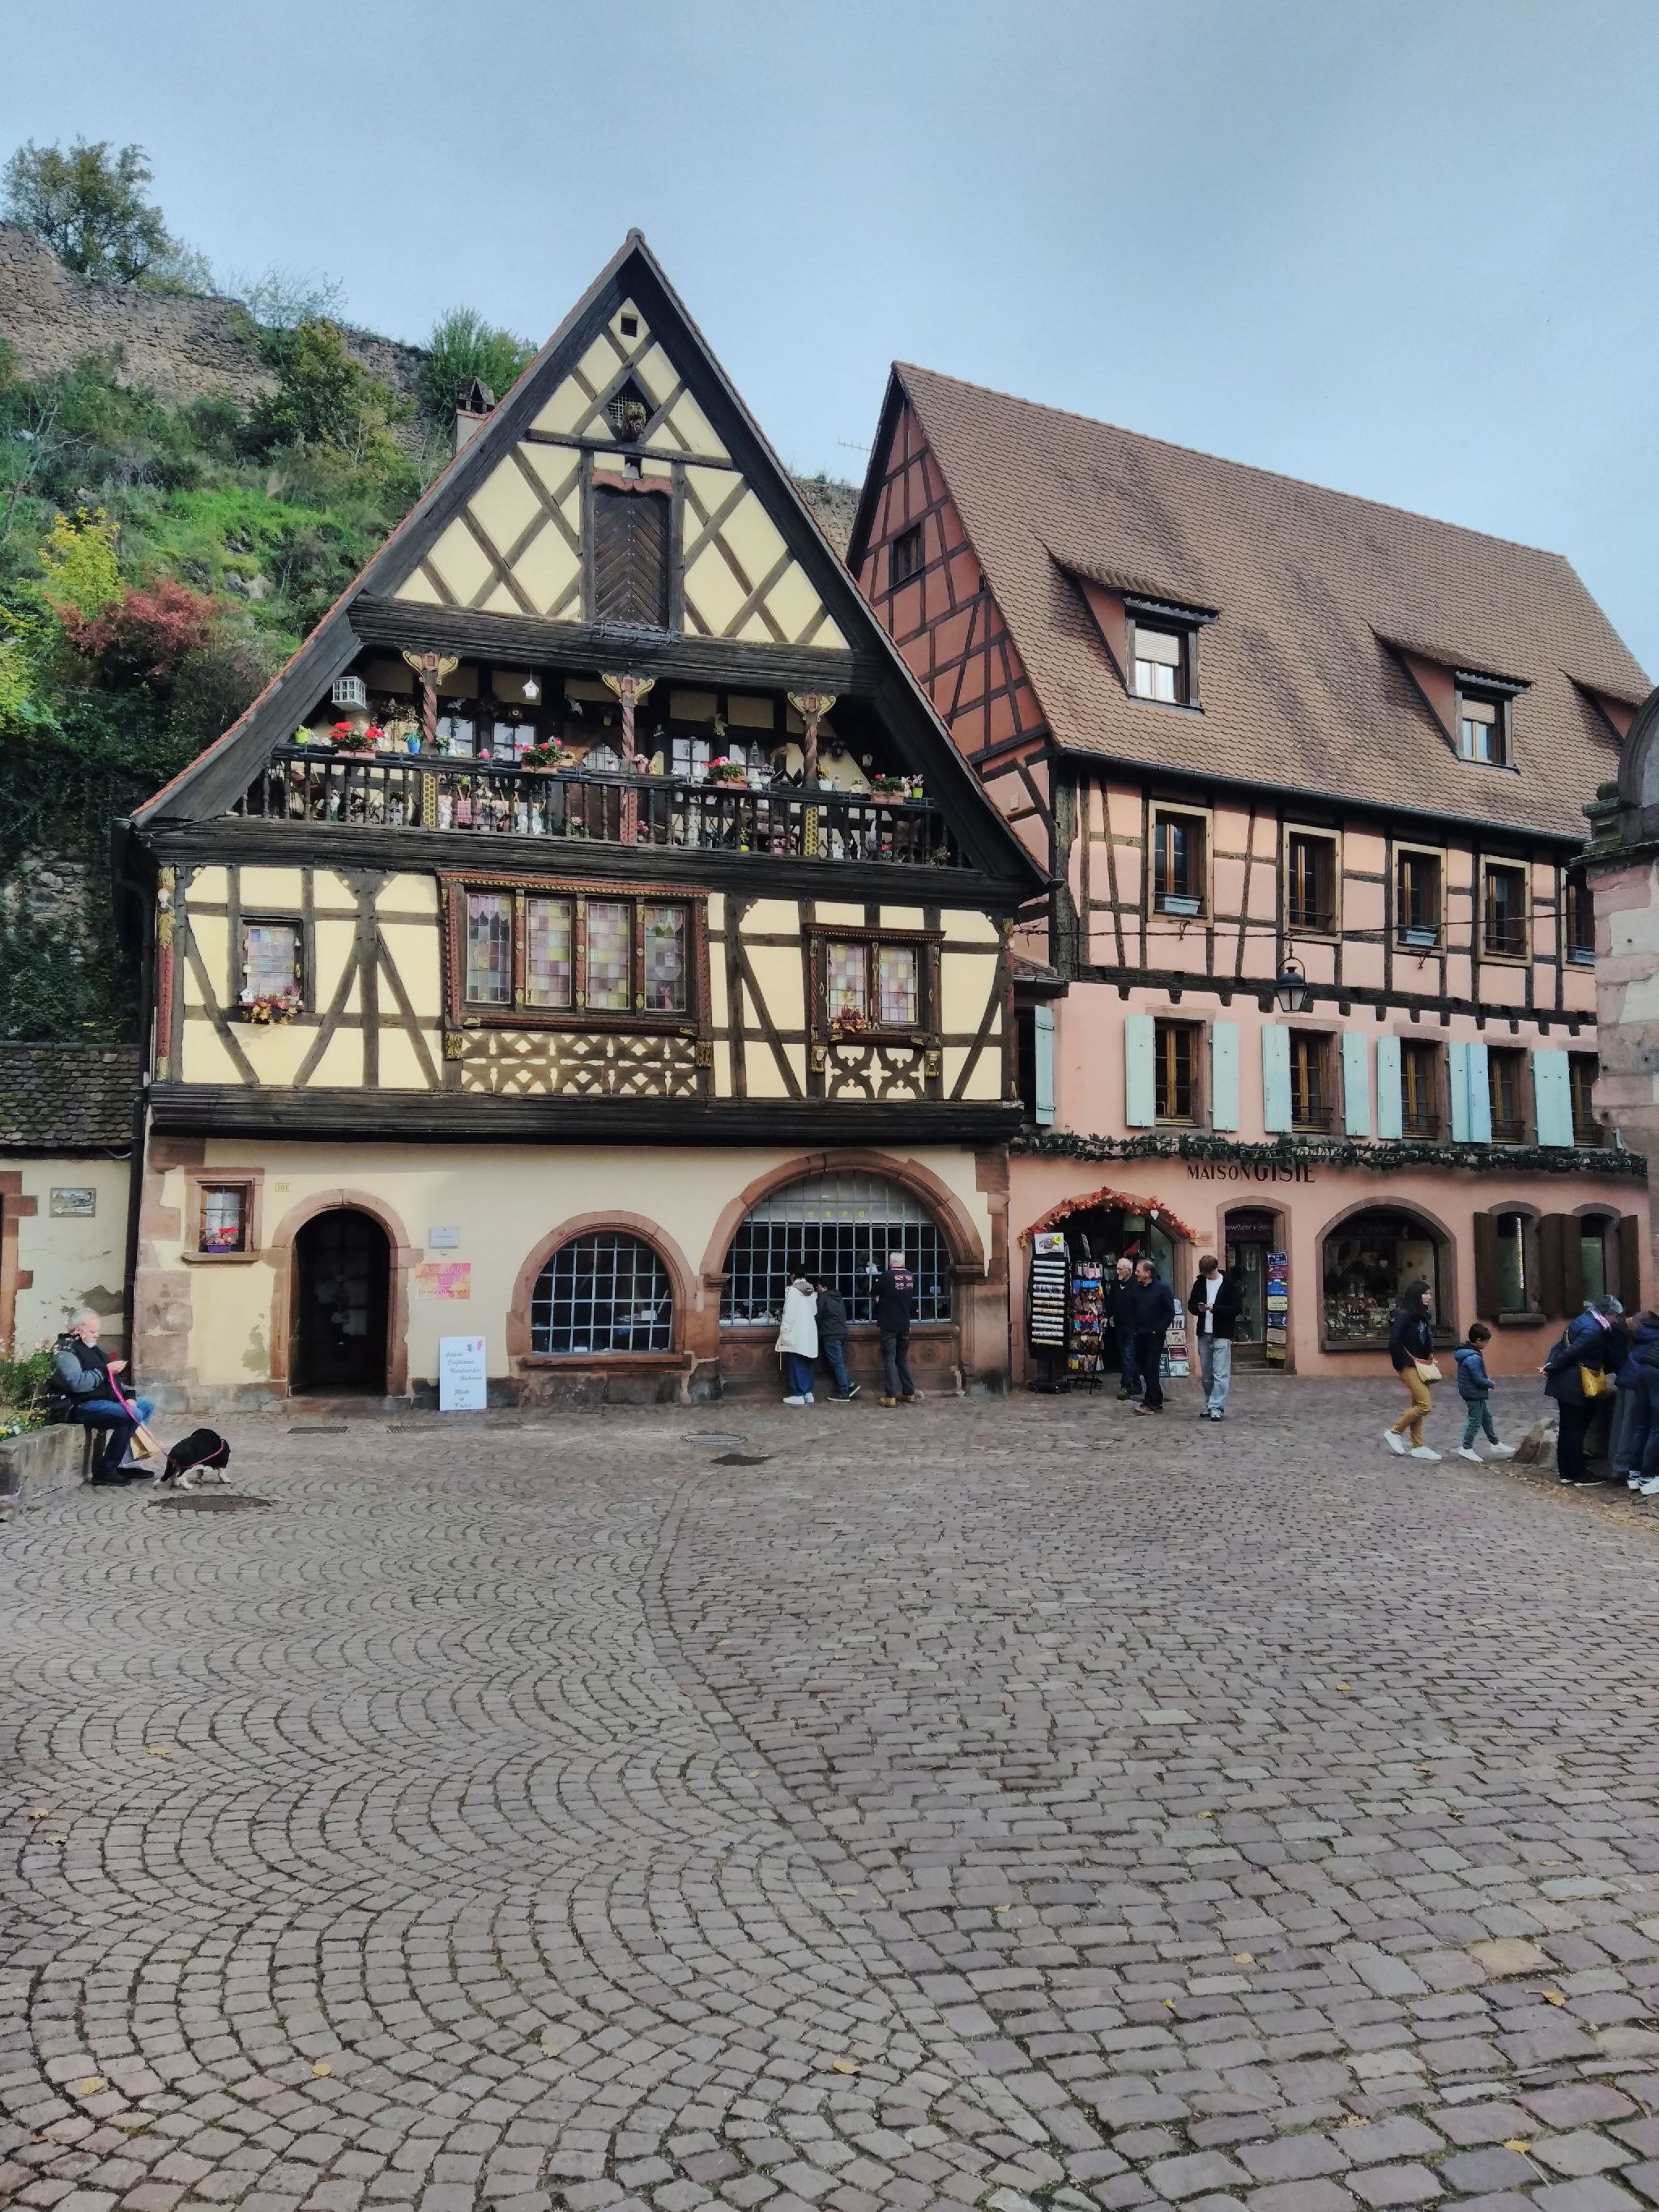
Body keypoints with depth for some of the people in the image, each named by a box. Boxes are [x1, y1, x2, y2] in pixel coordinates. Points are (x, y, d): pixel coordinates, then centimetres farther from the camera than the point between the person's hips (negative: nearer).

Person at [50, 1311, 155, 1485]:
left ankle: (124, 1463, 2)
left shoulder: (93, 1348, 18)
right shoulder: (67, 1350, -12)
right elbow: (77, 1383, -28)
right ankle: (105, 1471, -21)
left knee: (146, 1405, 14)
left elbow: (110, 1379, 23)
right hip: (80, 1407, -11)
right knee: (133, 1415, -27)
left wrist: (128, 1395, 7)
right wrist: (106, 1370, -19)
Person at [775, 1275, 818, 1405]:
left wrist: (784, 1332, -10)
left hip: (796, 1334, -6)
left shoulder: (792, 1290, -10)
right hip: (810, 1333, 6)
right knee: (806, 1365, 12)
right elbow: (815, 1312, 8)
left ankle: (797, 1395, -1)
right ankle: (808, 1393, 15)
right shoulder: (812, 1291, 8)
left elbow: (788, 1313, -13)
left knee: (795, 1365, -1)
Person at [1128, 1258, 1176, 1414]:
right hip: (1140, 1335, 6)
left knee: (1151, 1368, -6)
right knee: (1143, 1367, 7)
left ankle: (1150, 1403, -3)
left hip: (1155, 1335, -6)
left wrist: (1159, 1329, -12)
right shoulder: (1135, 1288, 7)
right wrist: (1135, 1328, 6)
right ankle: (1157, 1401, 17)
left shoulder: (1163, 1288, -8)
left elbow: (1170, 1312, -8)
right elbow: (1131, 1309, 15)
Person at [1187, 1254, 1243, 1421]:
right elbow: (1190, 1305, 15)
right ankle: (1209, 1406, 21)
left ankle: (1216, 1407, -7)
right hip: (1204, 1335, 5)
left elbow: (1237, 1308, -10)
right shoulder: (1200, 1283, 9)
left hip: (1222, 1335, -5)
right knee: (1206, 1375, 11)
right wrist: (1198, 1308, -9)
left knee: (1221, 1374, -8)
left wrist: (1215, 1308, -21)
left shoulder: (1231, 1284, -5)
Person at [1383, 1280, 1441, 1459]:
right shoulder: (1404, 1315, -15)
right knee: (1424, 1405, -11)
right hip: (1410, 1367, -8)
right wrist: (1400, 1366, -15)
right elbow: (1394, 1342, -20)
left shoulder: (1422, 1315, 11)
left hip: (1422, 1366, 8)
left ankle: (1418, 1446, 14)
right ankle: (1394, 1432, 2)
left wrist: (1430, 1355, 8)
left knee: (1417, 1405, 10)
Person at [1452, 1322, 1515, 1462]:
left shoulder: (1466, 1352, 5)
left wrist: (1487, 1380, 11)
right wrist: (1490, 1383, -7)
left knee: (1486, 1417, 20)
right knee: (1475, 1421, 0)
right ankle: (1466, 1448, 8)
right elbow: (1479, 1379, -24)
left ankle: (1495, 1444, 31)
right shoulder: (1474, 1358, -26)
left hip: (1473, 1393, 10)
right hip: (1474, 1394, -10)